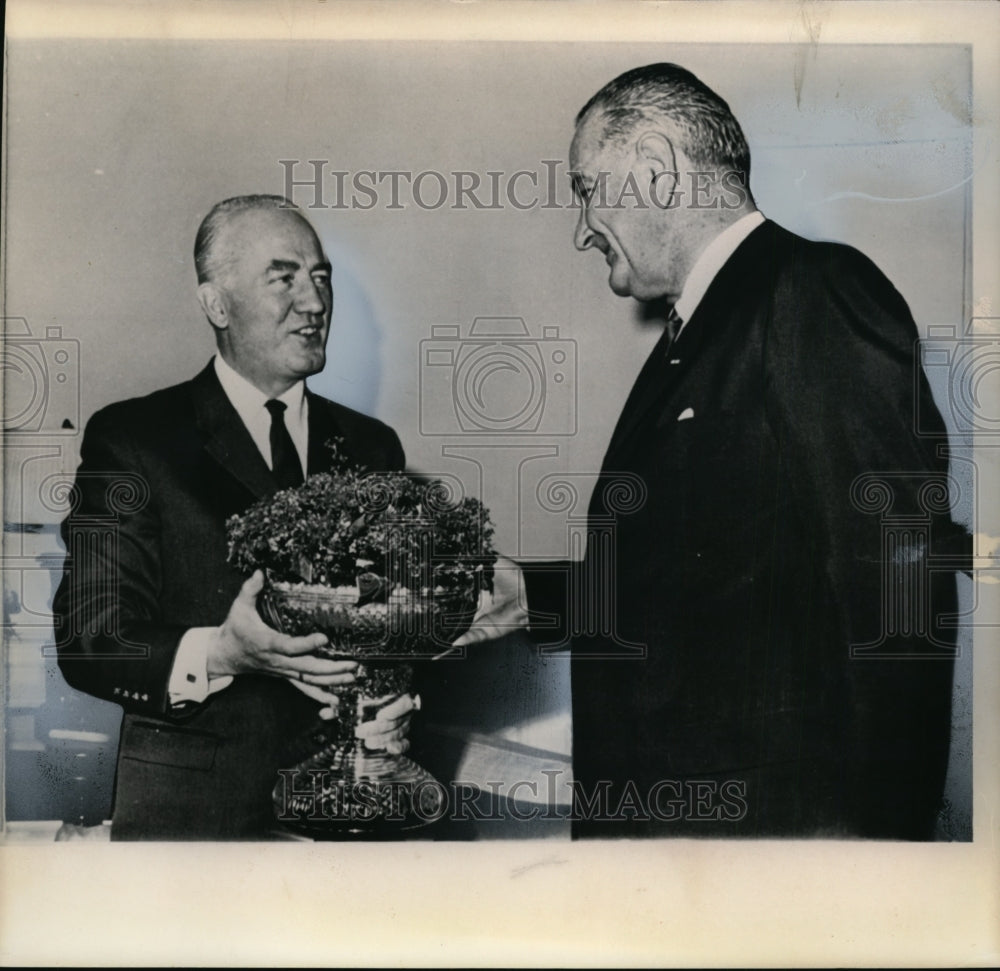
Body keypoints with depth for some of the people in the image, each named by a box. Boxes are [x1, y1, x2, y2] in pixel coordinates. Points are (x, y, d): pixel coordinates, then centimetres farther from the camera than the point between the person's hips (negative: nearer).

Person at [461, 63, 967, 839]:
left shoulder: (819, 290, -13)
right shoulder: (694, 332, 15)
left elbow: (897, 585, -20)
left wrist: (864, 818, -21)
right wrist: (529, 595, 12)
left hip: (781, 804, -8)